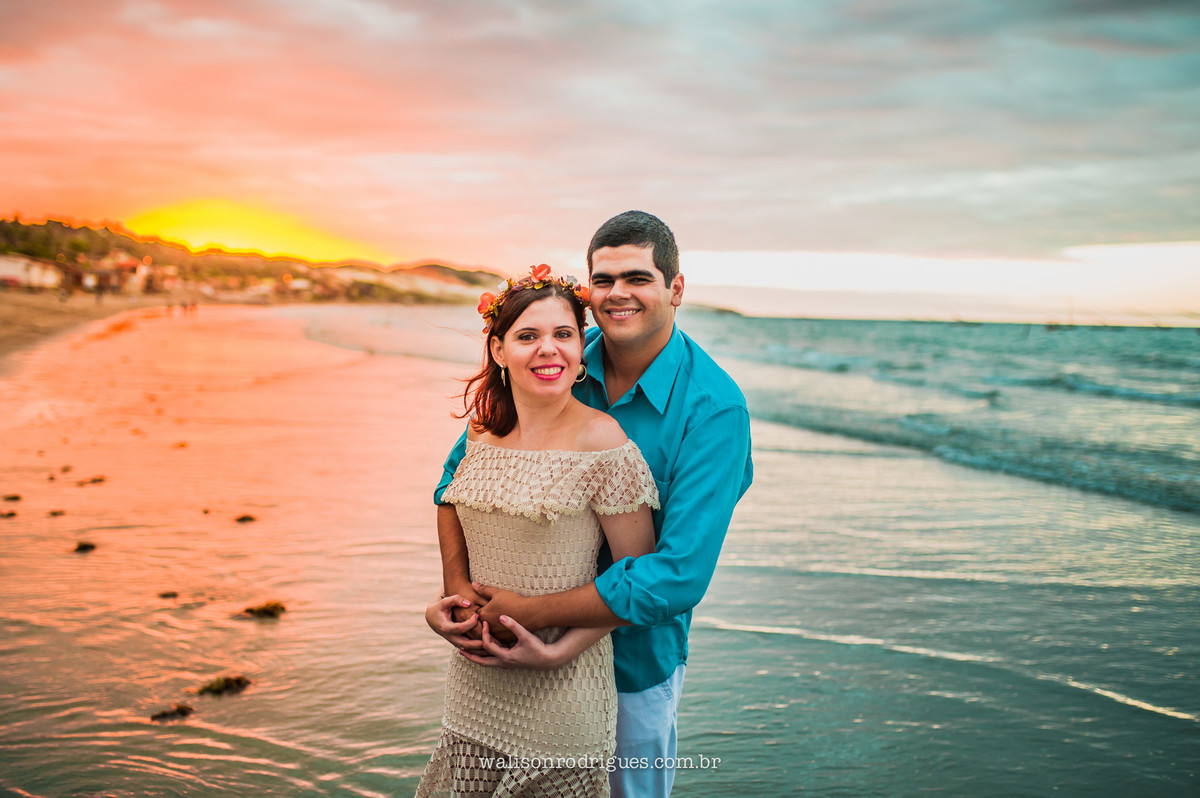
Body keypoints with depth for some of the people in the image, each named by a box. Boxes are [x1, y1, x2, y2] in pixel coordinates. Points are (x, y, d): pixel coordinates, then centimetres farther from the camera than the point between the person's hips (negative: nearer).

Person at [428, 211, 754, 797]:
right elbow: (462, 472, 0)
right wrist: (456, 585, -17)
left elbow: (681, 575, -28)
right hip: (529, 642, 3)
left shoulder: (714, 408, -22)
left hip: (633, 656, -3)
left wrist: (529, 613, -27)